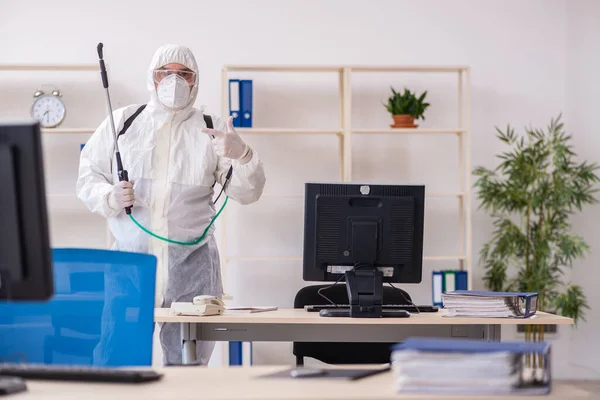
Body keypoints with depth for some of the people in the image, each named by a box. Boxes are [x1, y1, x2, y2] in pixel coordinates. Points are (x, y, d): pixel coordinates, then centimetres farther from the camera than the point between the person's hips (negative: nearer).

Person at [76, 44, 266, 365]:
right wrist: (108, 197, -11)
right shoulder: (121, 122, 10)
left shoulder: (212, 131, 7)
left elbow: (247, 193, 3)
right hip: (130, 258, 0)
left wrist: (241, 156, -16)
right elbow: (87, 176, 10)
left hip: (192, 264, 0)